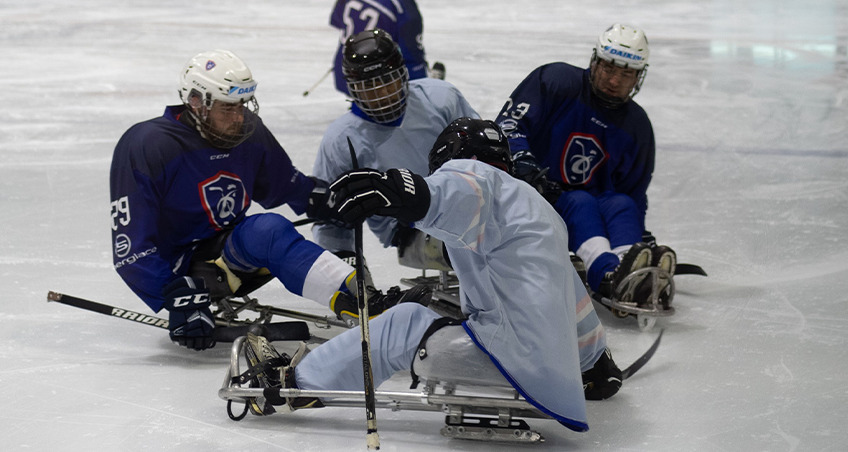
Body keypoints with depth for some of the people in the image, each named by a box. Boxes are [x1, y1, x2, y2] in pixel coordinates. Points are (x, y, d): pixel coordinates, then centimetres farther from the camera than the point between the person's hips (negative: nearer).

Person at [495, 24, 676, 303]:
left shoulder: (637, 126, 9)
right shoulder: (556, 81, -6)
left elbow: (636, 194, 15)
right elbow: (508, 125, -13)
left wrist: (643, 236, 0)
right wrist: (525, 165, -30)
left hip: (596, 201, 4)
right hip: (534, 197, -4)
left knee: (623, 205, -27)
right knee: (579, 203, -34)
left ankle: (630, 273, -58)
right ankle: (607, 272, -63)